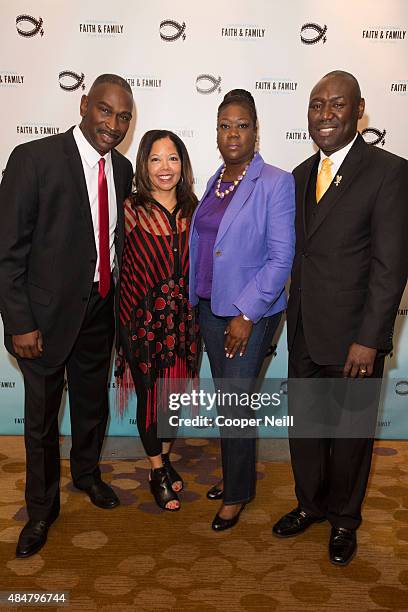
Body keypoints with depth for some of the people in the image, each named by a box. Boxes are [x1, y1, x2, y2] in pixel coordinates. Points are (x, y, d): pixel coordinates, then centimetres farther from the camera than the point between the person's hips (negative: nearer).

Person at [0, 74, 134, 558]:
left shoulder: (122, 169, 3)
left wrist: (119, 299, 9)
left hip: (99, 309, 5)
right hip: (47, 312, -5)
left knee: (92, 403, 22)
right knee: (42, 417, 11)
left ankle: (87, 472, 50)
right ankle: (42, 507, 35)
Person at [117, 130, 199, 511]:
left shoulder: (192, 210, 3)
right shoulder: (131, 210, -9)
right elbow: (125, 269, -8)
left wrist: (196, 316, 7)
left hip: (182, 319, 4)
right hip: (143, 319, -3)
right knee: (149, 396, 9)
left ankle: (166, 457, 40)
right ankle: (157, 473, 30)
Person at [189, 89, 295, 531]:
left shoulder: (276, 183, -11)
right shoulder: (215, 181, 10)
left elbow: (281, 258, -15)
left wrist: (245, 314, -18)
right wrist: (196, 298, 11)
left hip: (250, 312, -6)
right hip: (210, 308, 6)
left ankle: (237, 493, 22)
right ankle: (237, 475, 36)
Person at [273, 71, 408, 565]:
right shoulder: (302, 174, 9)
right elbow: (300, 252, 10)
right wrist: (294, 316, 8)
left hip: (352, 338, -5)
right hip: (304, 333, 6)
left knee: (349, 433, 13)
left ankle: (343, 519, 37)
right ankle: (310, 504, 43)